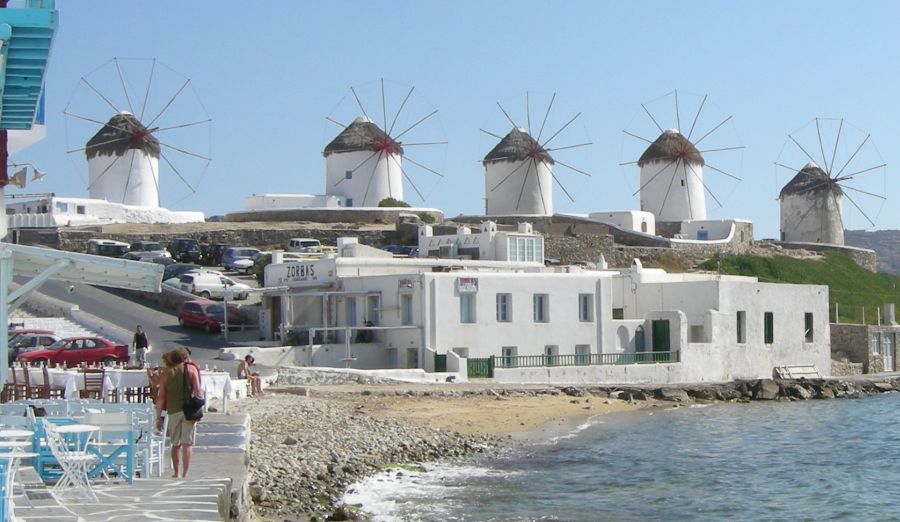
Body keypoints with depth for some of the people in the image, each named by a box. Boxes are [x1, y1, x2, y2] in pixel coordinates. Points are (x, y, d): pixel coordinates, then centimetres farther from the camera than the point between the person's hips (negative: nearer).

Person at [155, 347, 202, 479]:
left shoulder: (166, 373, 9)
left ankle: (175, 473, 24)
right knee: (187, 443, -4)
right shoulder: (191, 369, 5)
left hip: (173, 410, 2)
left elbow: (161, 397, 6)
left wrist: (159, 416, 9)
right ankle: (185, 474, -11)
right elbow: (197, 391, -5)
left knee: (175, 444, 15)